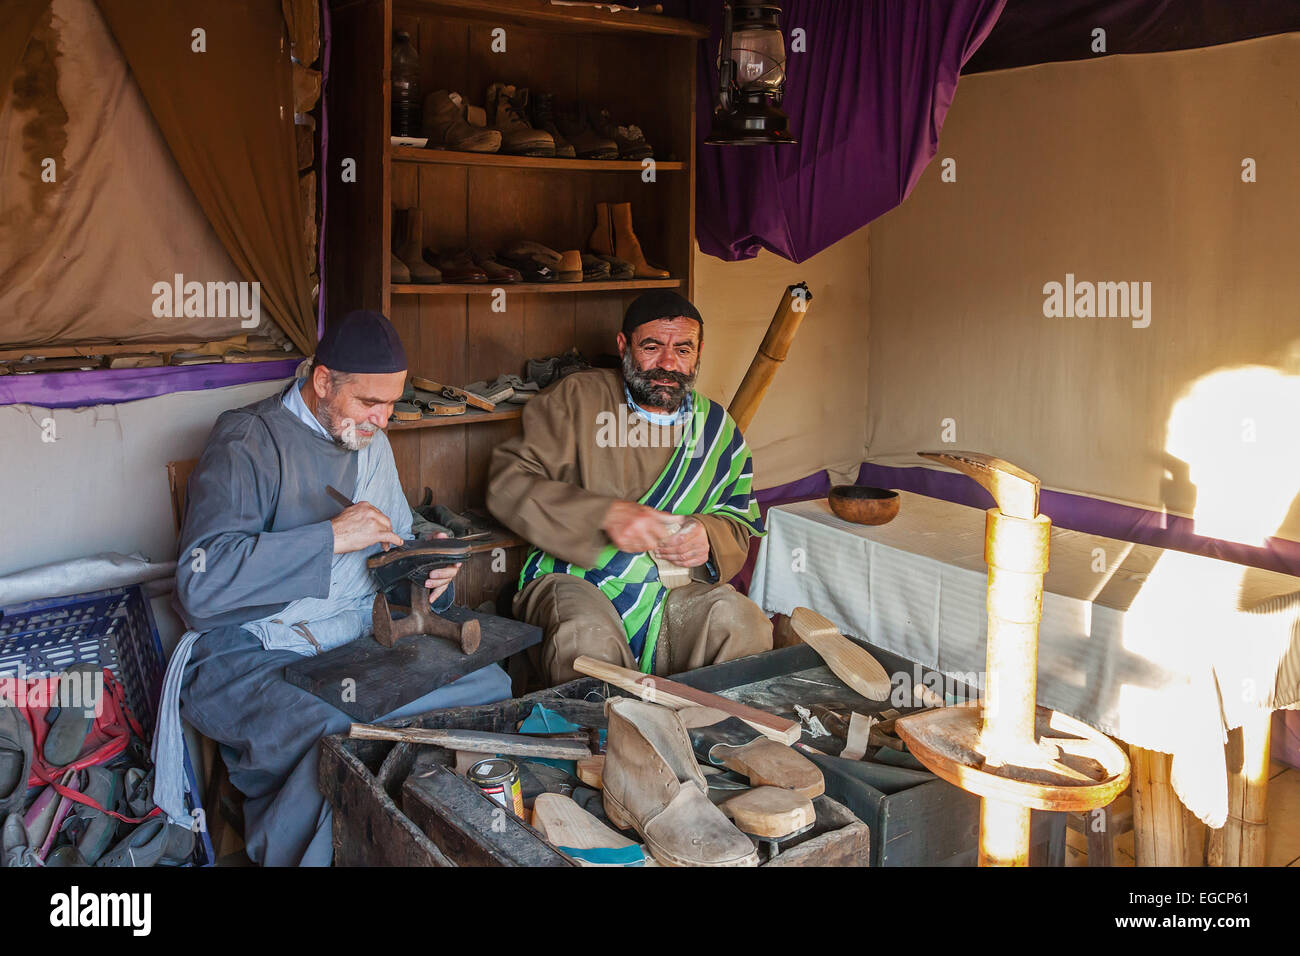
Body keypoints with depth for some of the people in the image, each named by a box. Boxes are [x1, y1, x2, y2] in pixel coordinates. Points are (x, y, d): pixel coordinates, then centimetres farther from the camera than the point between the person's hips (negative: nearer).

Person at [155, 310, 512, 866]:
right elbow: (201, 584, -20)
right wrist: (333, 536, -21)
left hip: (362, 636, 7)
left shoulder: (371, 442, 16)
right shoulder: (248, 440, -8)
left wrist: (427, 572, 5)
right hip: (252, 657, -7)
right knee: (353, 736, -36)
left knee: (490, 685, -16)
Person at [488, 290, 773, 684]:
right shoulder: (577, 398, -1)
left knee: (742, 621, -26)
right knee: (587, 637, -36)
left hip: (674, 587, 3)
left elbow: (739, 523, 18)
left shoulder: (718, 428, 11)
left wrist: (708, 537, -8)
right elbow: (507, 484, -9)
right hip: (573, 579, -3)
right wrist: (606, 514, -21)